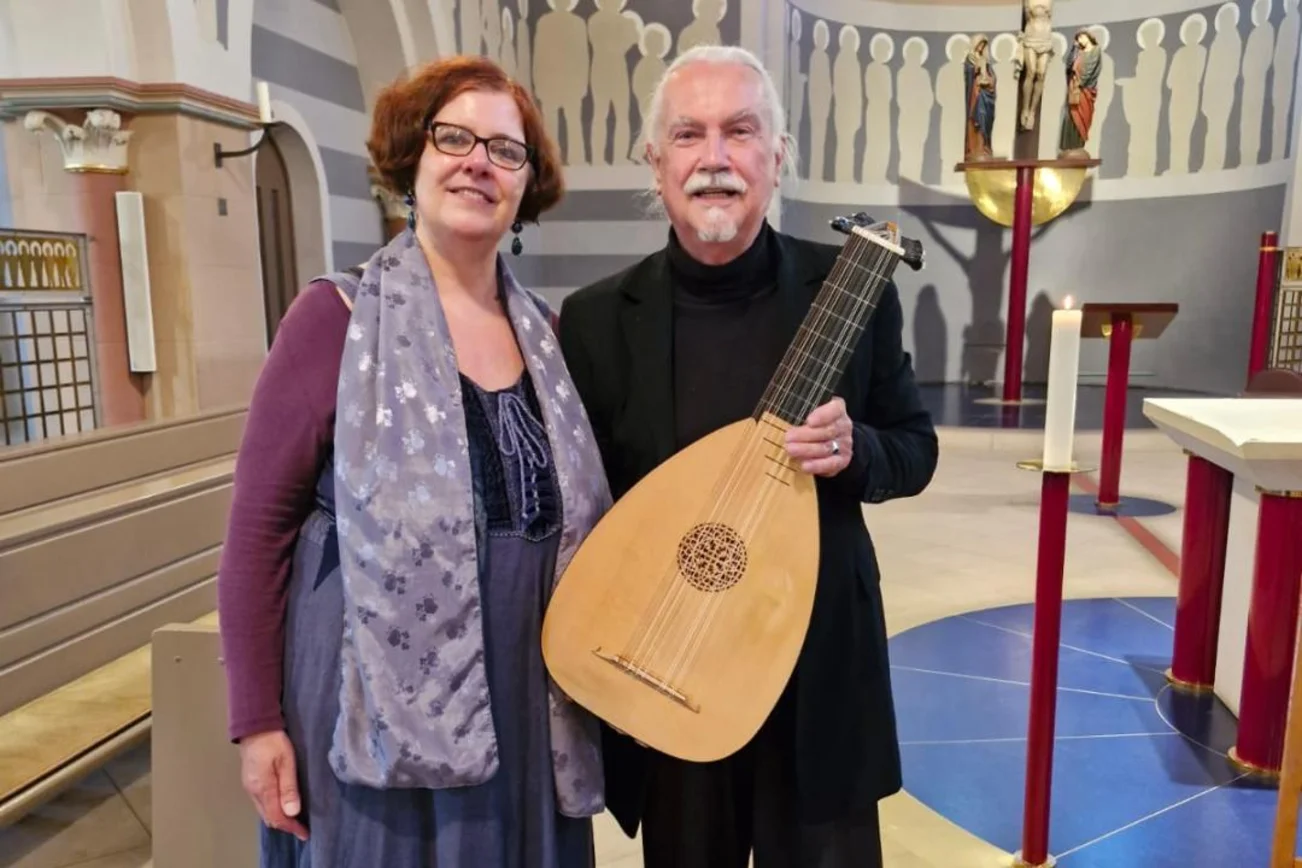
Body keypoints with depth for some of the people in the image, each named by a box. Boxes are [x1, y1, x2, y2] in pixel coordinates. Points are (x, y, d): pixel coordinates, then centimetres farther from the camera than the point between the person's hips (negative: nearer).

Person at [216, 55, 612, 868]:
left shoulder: (546, 332, 4)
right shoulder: (338, 316, -10)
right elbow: (259, 524, -9)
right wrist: (256, 721, -9)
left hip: (528, 713, 5)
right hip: (377, 720, -4)